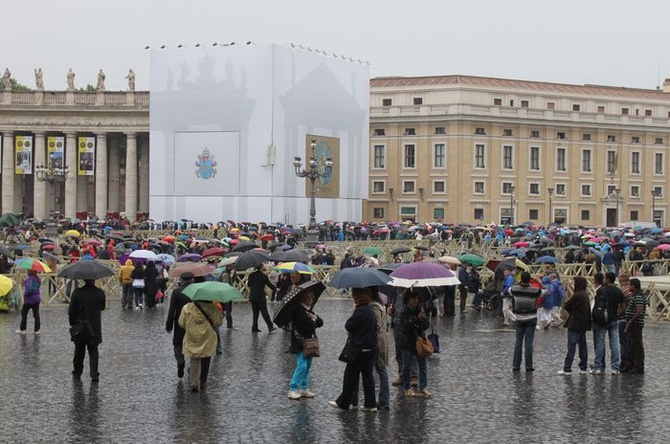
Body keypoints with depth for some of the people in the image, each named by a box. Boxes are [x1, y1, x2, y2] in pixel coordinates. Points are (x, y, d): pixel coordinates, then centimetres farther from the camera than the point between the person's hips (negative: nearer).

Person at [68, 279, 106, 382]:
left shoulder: (77, 293, -14)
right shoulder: (100, 292, -11)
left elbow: (71, 310, -8)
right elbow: (103, 307, 5)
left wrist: (72, 323, 6)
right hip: (94, 328, 0)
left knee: (79, 350, 16)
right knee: (93, 350, 9)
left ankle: (77, 373, 26)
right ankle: (94, 374, -1)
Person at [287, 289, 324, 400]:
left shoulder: (308, 310, 16)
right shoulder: (298, 310, -13)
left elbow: (320, 322, 9)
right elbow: (309, 325, -23)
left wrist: (314, 317, -8)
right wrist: (314, 322, -6)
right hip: (300, 342, -9)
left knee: (307, 366, 11)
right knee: (302, 366, -14)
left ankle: (304, 389, 17)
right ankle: (292, 389, -10)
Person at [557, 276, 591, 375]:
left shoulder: (577, 295, -17)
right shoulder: (585, 295, 11)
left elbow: (566, 306, -12)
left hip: (575, 325, -9)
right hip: (584, 325, 9)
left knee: (571, 346, -6)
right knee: (582, 346, 11)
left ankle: (567, 369, -6)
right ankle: (584, 367, 14)